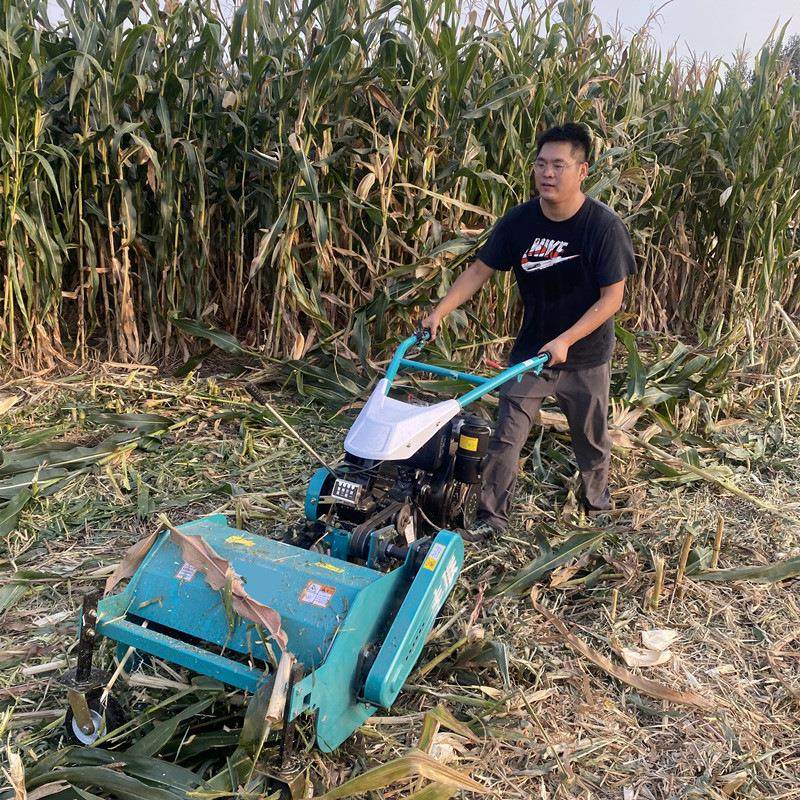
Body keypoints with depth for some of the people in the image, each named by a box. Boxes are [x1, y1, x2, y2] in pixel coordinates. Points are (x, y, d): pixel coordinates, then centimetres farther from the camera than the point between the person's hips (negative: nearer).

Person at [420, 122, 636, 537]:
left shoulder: (603, 225, -20)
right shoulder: (519, 221, -10)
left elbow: (612, 298, -19)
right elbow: (479, 270, -3)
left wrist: (564, 341, -27)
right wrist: (439, 312, -12)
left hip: (585, 355, -2)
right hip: (530, 348, 2)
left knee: (591, 439, 17)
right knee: (506, 436, -1)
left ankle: (597, 501, 44)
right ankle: (492, 516, 13)